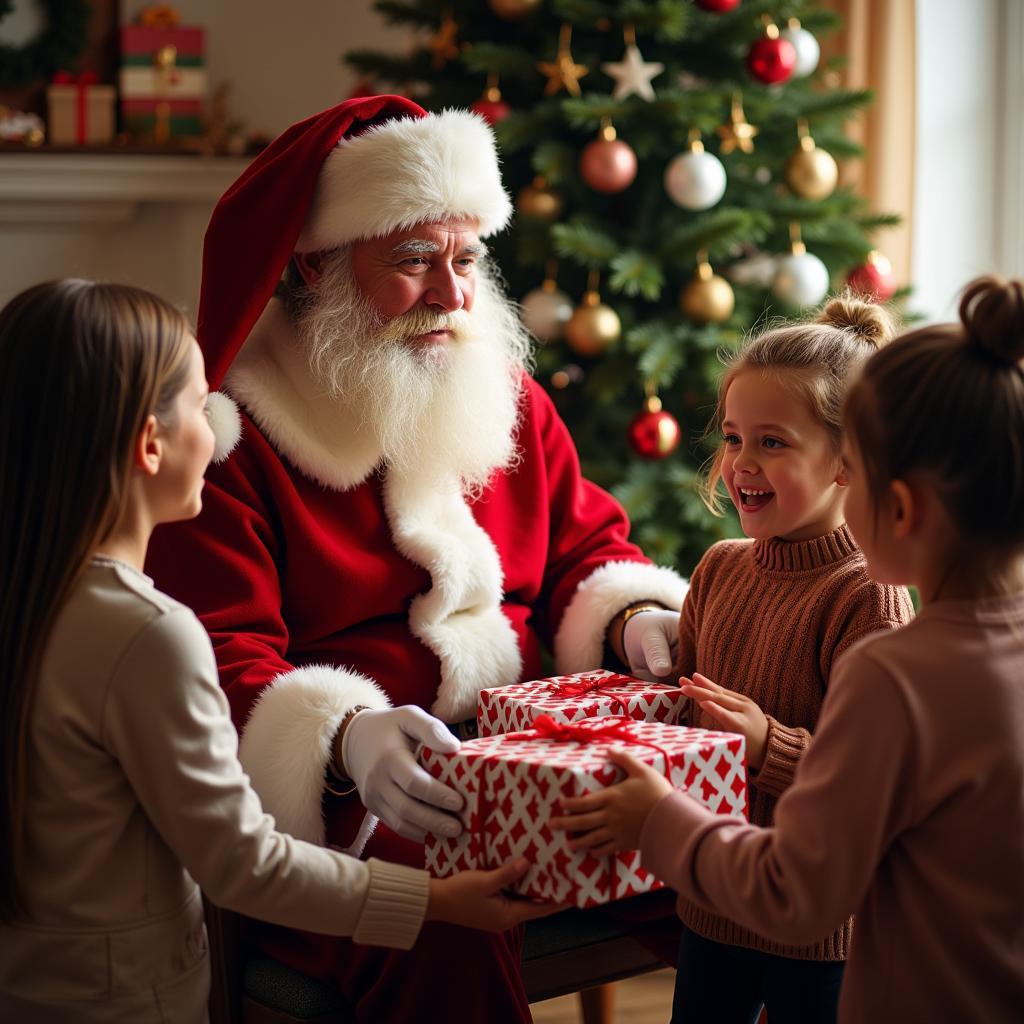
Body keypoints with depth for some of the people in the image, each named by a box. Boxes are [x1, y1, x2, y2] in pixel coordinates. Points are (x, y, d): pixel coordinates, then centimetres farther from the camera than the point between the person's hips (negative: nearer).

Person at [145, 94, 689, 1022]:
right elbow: (220, 663, -12)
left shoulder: (508, 399, 15)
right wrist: (345, 738, -31)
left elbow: (585, 546, 22)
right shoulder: (230, 437, -6)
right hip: (329, 804, -5)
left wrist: (631, 618, -2)